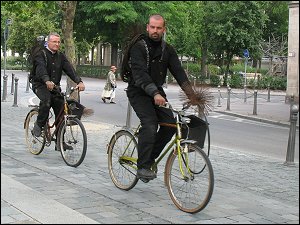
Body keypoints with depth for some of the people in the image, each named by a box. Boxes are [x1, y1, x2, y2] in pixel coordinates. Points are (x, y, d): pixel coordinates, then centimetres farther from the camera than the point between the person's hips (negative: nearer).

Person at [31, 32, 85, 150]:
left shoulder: (61, 56, 8)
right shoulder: (41, 54, -8)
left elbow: (69, 69, -7)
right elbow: (41, 69, -27)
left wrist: (79, 81, -25)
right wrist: (47, 81, -48)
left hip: (55, 86, 5)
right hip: (40, 85, -5)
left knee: (61, 112, -3)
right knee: (46, 100, -36)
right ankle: (39, 125, -14)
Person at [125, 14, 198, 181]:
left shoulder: (168, 50, 4)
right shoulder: (138, 48, -13)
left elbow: (178, 72, -7)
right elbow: (140, 73, -28)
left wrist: (191, 94, -23)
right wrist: (155, 94, -43)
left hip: (157, 92, 6)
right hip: (138, 92, -6)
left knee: (170, 123, -12)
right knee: (150, 124, -25)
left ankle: (150, 157, 4)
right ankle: (142, 167, -19)